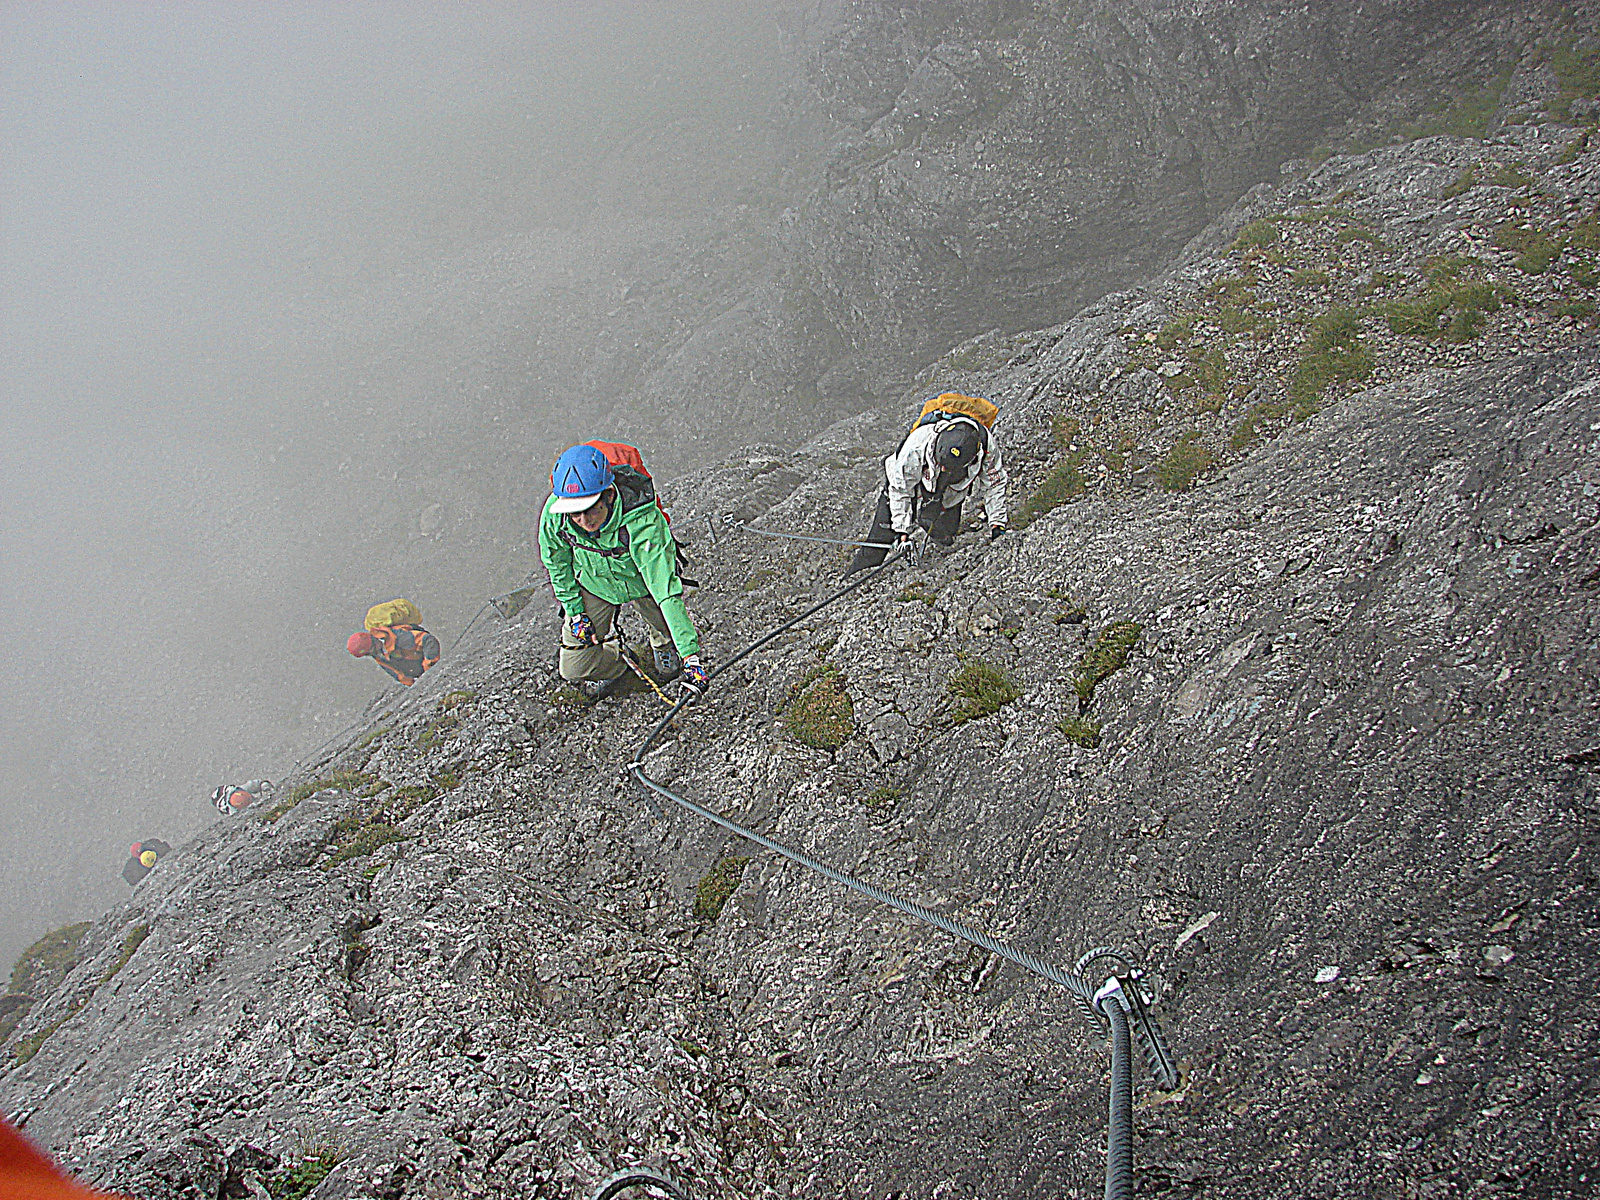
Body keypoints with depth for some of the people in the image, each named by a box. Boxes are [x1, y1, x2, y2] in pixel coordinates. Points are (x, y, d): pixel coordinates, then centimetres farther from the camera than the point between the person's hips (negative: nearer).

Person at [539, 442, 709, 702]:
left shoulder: (643, 520, -43)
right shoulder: (554, 511, -31)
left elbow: (666, 589, -45)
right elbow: (555, 560, -7)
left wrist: (691, 656, -49)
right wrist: (574, 610, -4)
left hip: (643, 582, -2)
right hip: (594, 585, 2)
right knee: (575, 671, 1)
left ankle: (663, 646, 41)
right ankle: (615, 664, 36)